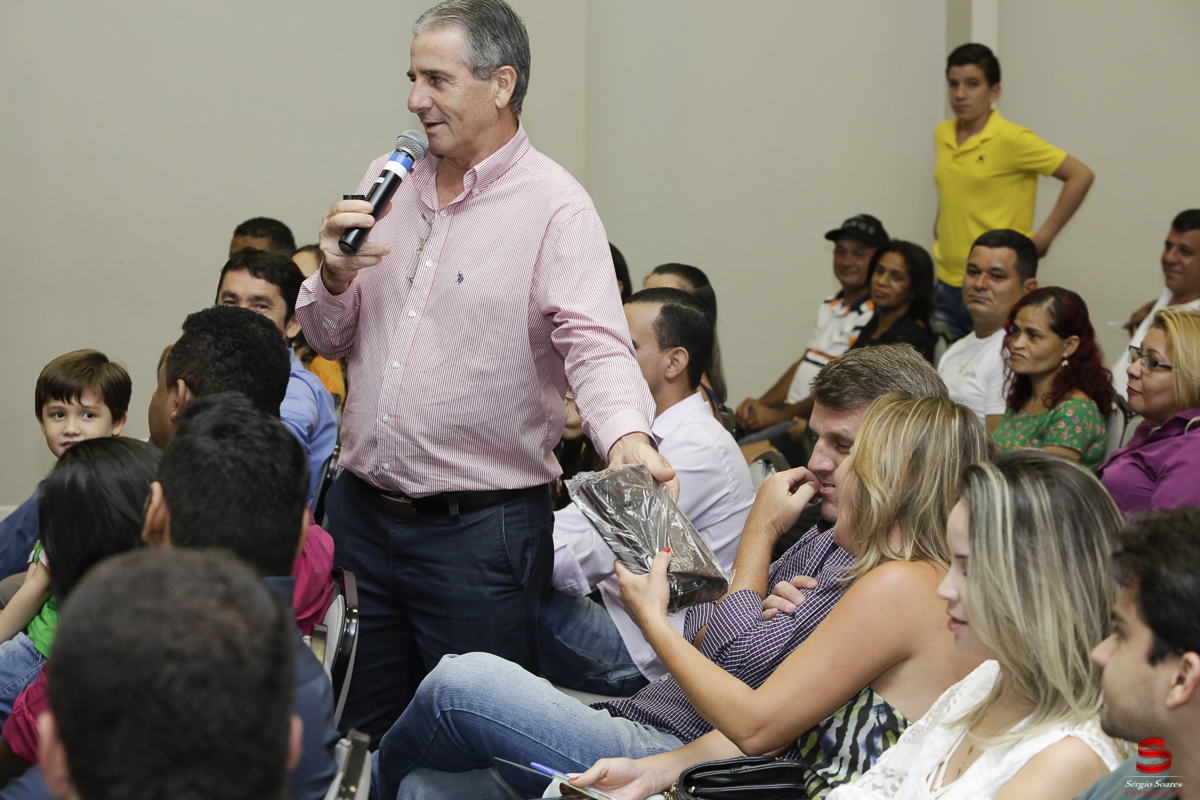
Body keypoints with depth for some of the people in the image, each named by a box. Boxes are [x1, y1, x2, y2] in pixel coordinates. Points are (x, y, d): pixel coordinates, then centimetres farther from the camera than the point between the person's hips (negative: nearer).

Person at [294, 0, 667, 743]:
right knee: (359, 734, 15)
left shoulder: (554, 207, -10)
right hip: (362, 511, 6)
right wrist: (336, 276, -8)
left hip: (480, 530, -6)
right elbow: (330, 339, 15)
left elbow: (596, 346, -20)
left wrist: (628, 440, -40)